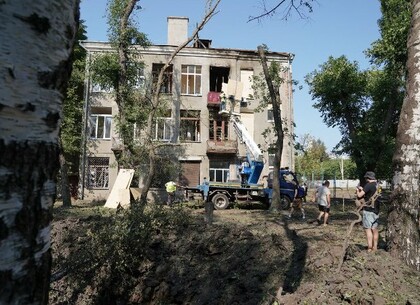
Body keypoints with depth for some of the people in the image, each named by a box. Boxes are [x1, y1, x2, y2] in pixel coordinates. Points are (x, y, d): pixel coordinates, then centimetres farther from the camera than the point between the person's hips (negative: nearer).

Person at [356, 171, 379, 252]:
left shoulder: (369, 185, -14)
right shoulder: (377, 185, 9)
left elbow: (360, 195, -14)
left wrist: (358, 191, 6)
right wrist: (362, 189, 26)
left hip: (368, 210, -8)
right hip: (376, 210, 8)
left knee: (368, 228, -4)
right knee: (374, 229, 12)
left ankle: (370, 248, -5)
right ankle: (375, 247, 18)